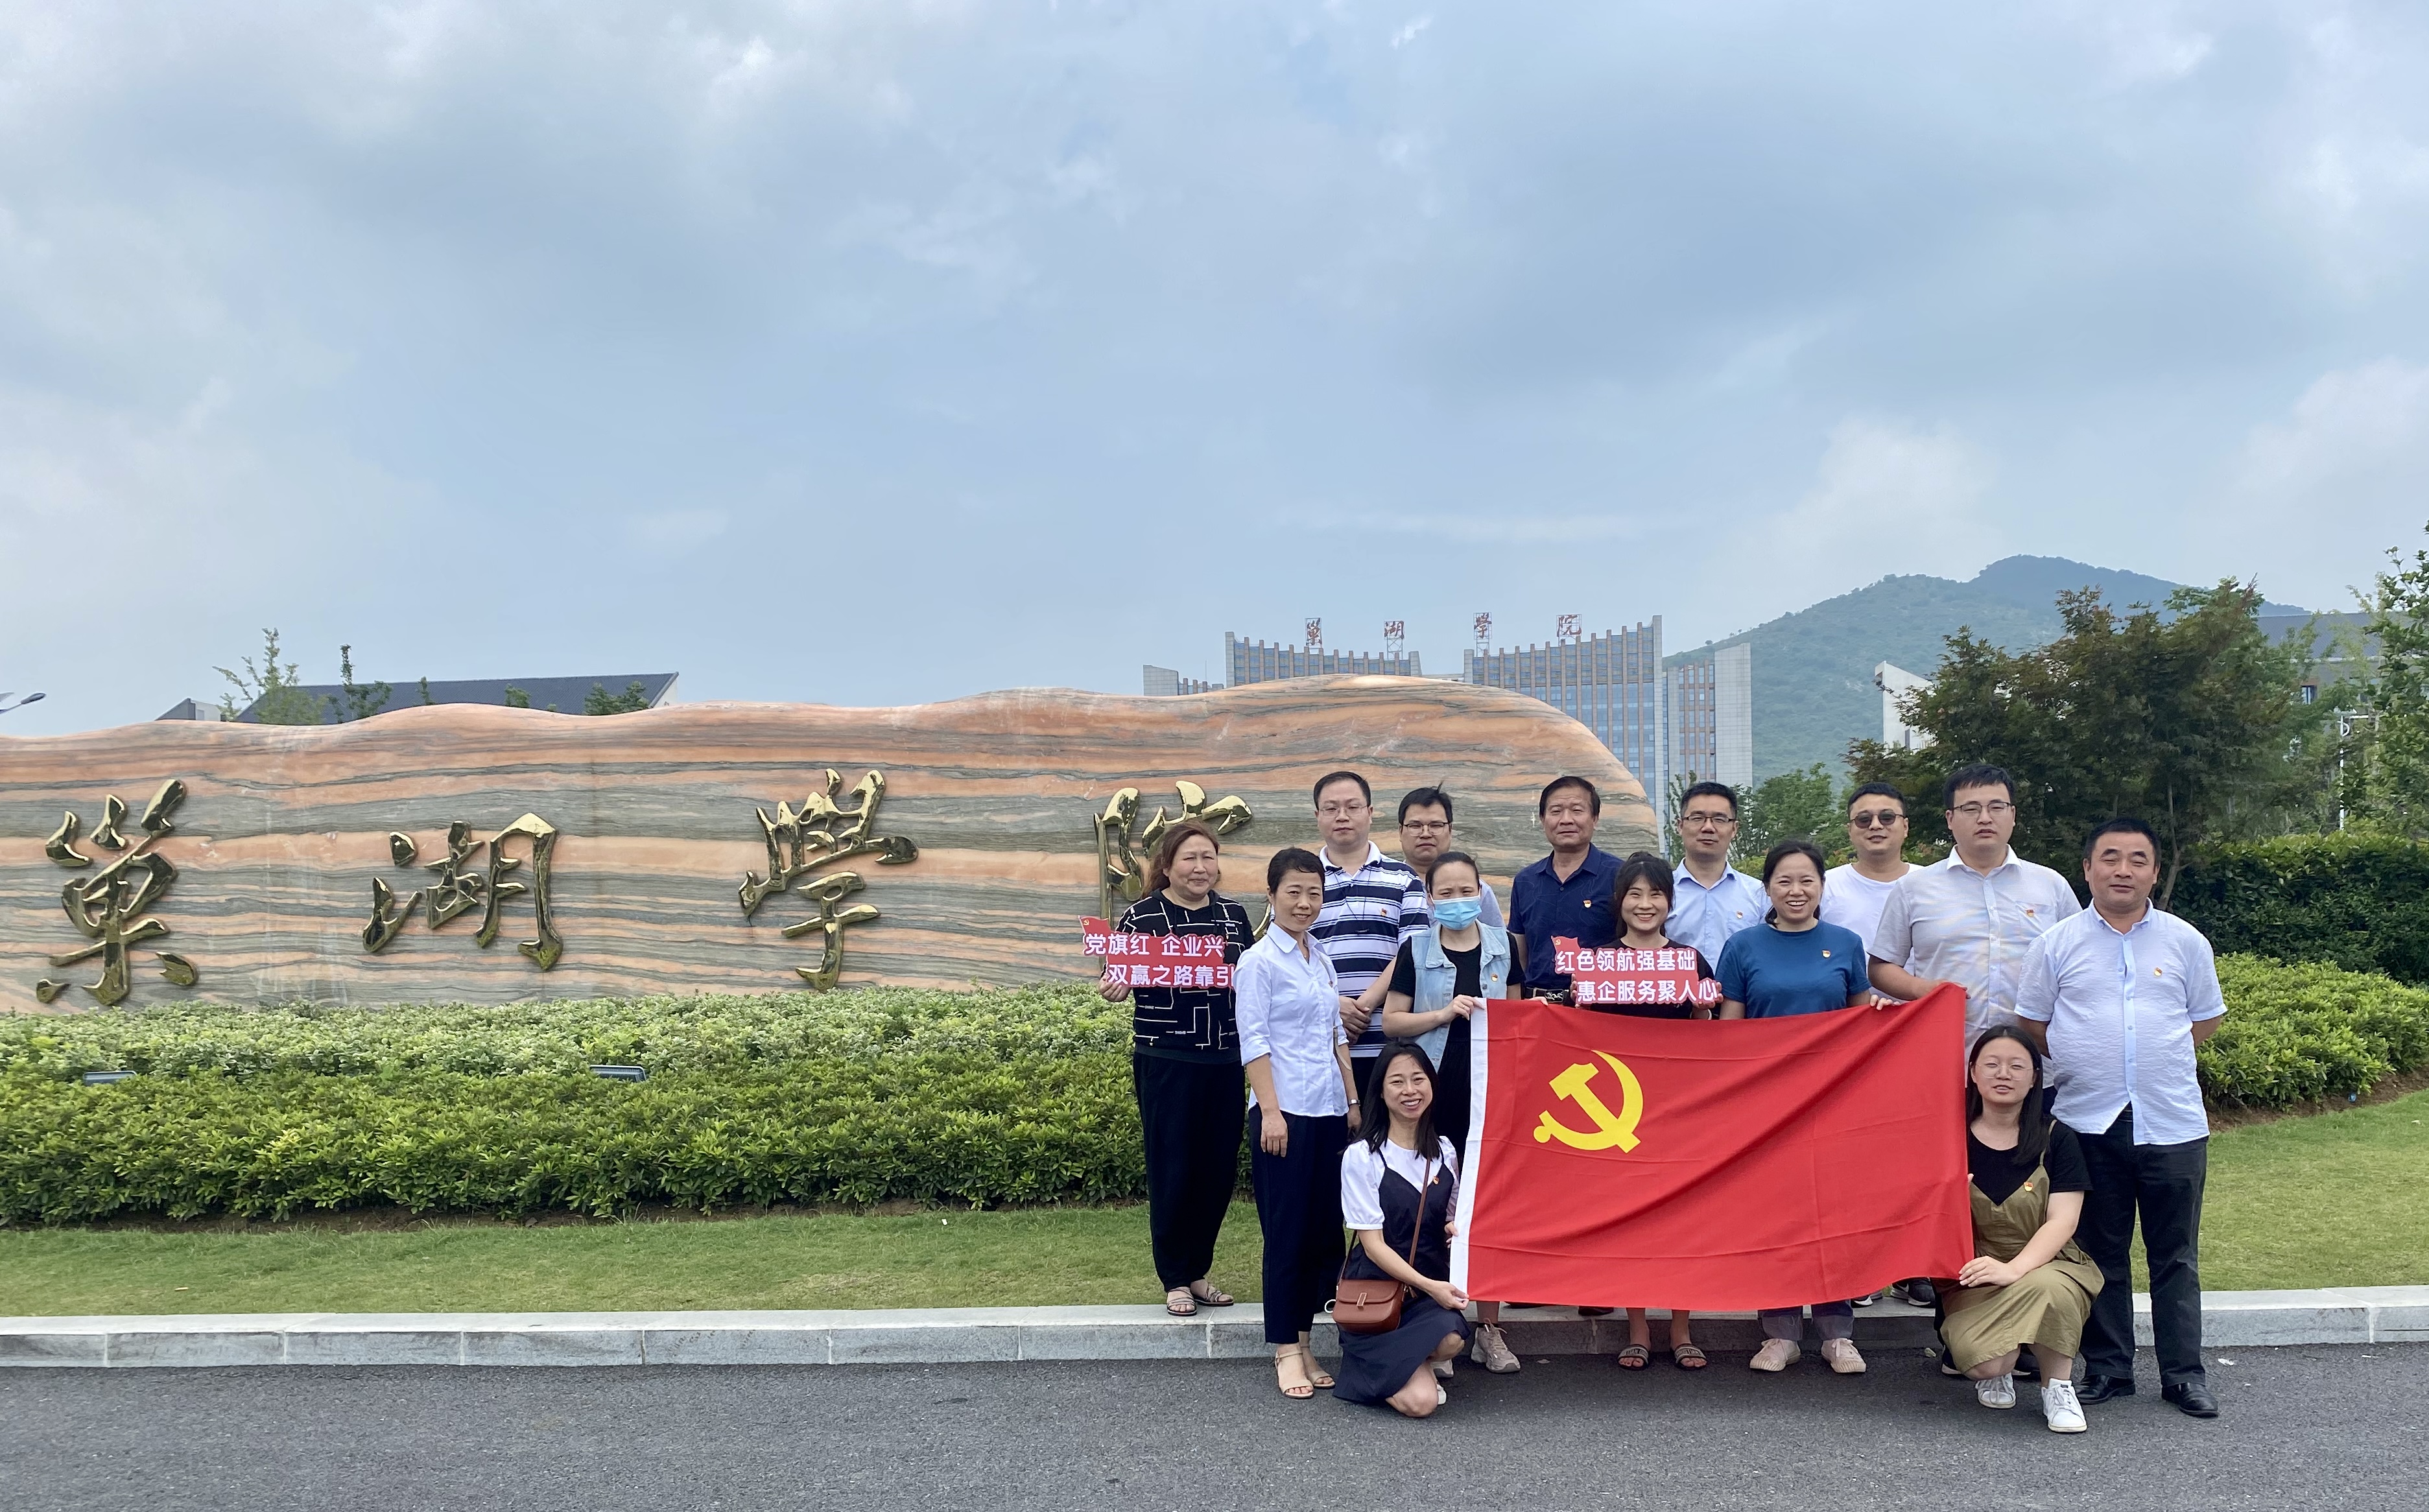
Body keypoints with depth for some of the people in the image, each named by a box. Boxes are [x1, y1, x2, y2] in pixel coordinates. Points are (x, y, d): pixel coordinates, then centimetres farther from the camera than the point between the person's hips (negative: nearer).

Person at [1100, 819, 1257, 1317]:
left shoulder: (1234, 915, 9)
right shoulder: (1142, 915, -4)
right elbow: (1120, 977, -1)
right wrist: (1115, 988, -22)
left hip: (1224, 1061, 4)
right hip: (1165, 1062, -4)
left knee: (1219, 1169, 7)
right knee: (1172, 1169, 0)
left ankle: (1197, 1271, 23)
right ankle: (1175, 1279, 14)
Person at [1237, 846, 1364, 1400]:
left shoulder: (1321, 961, 15)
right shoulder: (1259, 962, -5)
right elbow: (1254, 1042, -10)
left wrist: (1353, 1101, 13)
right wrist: (1271, 1111, -15)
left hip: (1329, 1110, 7)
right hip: (1286, 1111, -7)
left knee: (1324, 1229, 8)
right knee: (1287, 1231, -2)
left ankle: (1303, 1340, 18)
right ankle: (1286, 1351, 6)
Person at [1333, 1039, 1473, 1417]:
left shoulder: (1445, 1152, 7)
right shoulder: (1361, 1156, -9)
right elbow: (1373, 1244, -11)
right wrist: (1429, 1286, -22)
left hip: (1434, 1285, 5)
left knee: (1451, 1338, -32)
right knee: (1420, 1401, -24)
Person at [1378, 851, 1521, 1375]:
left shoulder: (1501, 946, 8)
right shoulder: (1416, 950, 3)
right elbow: (1392, 1021, 1)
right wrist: (1444, 1014, -12)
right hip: (1432, 1094, -1)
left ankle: (1489, 1326, 13)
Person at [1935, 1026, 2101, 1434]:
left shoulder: (2056, 1139, -1)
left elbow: (2062, 1221, -10)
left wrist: (2014, 1269, -25)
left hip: (2047, 1265, 0)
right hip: (1973, 1277, 0)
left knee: (2046, 1288, -37)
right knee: (1984, 1363, -29)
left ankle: (2058, 1386, -8)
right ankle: (1998, 1371, 12)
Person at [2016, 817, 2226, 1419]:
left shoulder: (2185, 942, 6)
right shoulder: (2058, 943, 3)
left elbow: (2206, 1019, 14)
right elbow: (2033, 1023, 9)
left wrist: (2160, 1055, 5)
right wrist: (2083, 1061, 2)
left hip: (2173, 1121, 0)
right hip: (2088, 1122, 0)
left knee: (2176, 1255, 6)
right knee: (2102, 1253, 8)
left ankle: (2184, 1373, 16)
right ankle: (2107, 1368, 18)